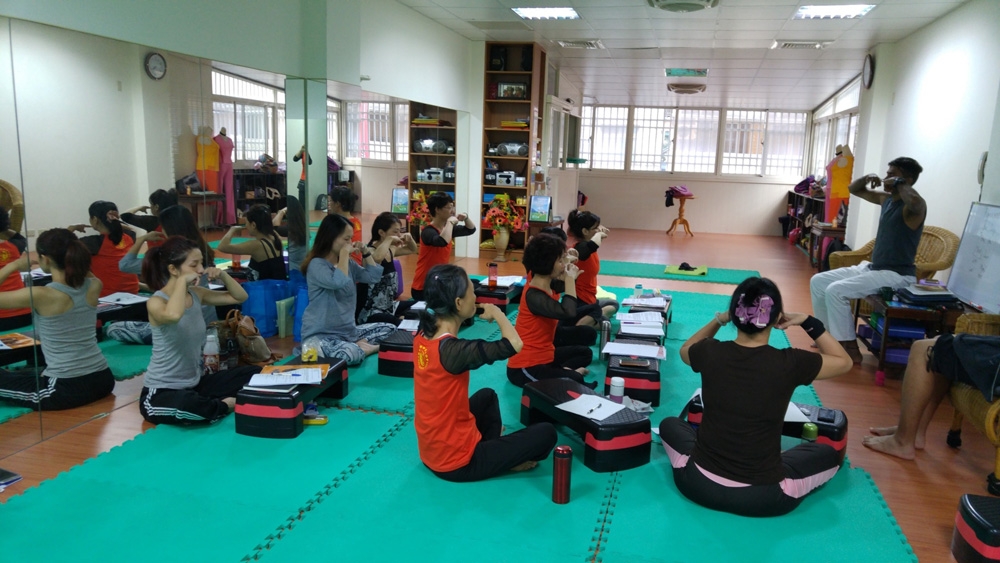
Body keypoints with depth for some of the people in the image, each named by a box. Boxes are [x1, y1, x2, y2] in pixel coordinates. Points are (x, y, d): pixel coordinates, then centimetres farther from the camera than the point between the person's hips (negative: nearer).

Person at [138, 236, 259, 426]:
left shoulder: (196, 294, 3)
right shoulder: (156, 301, -17)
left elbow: (240, 297, 11)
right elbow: (173, 315, -43)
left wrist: (223, 275, -6)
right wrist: (183, 281, -30)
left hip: (194, 384, 7)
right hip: (161, 392, -7)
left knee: (255, 373, 1)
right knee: (185, 404, -42)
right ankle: (226, 405, -10)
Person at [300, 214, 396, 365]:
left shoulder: (348, 263, 8)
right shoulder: (316, 265, -14)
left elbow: (375, 276, 10)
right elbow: (339, 282, -31)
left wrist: (365, 252, 2)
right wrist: (344, 254, -21)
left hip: (348, 330, 9)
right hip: (321, 335, -8)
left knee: (390, 329, 7)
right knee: (352, 354, -38)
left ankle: (359, 345, -7)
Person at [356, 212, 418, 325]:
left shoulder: (391, 250, 7)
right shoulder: (370, 251, -18)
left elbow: (412, 250, 27)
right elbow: (377, 258, -45)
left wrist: (410, 239, 5)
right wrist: (389, 239, -29)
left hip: (389, 306, 10)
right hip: (370, 313, -10)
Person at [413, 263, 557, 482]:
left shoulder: (423, 337, -5)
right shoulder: (452, 349, -31)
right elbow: (514, 344, -37)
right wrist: (497, 314, -18)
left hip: (430, 449, 9)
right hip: (454, 461, -9)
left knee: (487, 395, 33)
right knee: (546, 433, 2)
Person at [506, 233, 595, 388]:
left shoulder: (549, 285, 3)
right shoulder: (534, 295, -24)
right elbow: (568, 312, -35)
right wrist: (570, 278, -23)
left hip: (544, 355, 10)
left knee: (585, 353, 22)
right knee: (574, 380, -30)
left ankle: (561, 370, 0)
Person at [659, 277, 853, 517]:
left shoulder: (710, 353, -11)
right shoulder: (790, 364, -17)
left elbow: (685, 349, 16)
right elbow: (844, 362, 5)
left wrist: (719, 319, 9)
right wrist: (808, 322, 5)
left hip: (700, 484, 2)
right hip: (763, 498, -2)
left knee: (669, 424, 31)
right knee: (828, 454, 25)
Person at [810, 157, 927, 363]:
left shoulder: (912, 207, -16)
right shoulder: (886, 199, 11)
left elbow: (915, 201, -43)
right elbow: (853, 189, 23)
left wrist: (899, 183, -24)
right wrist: (866, 179, 1)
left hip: (896, 275, -9)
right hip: (872, 268, 9)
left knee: (836, 291, -26)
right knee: (818, 282, 5)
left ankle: (850, 349, -15)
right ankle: (829, 334, 15)